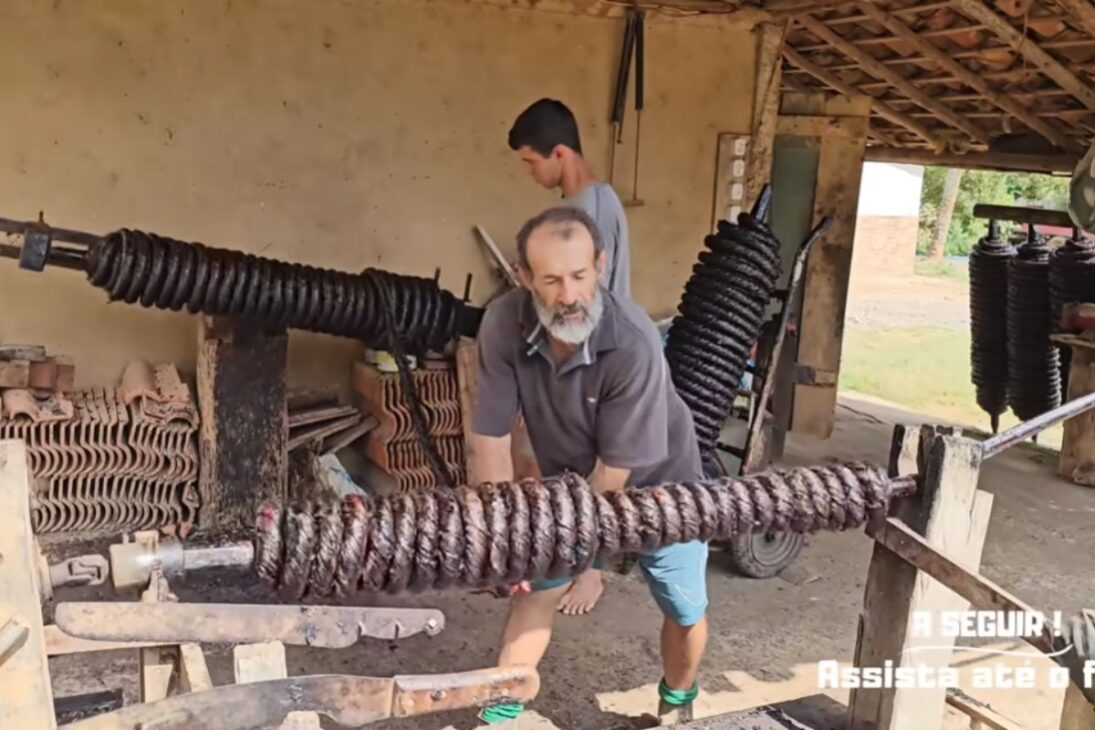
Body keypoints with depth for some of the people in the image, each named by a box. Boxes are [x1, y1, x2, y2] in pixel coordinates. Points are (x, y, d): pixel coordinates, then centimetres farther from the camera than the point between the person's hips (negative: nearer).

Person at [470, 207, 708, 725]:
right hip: (570, 483, 2)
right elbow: (490, 438, -19)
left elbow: (618, 467, -27)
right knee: (534, 588, 0)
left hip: (657, 482, -2)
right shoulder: (503, 324, -27)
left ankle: (677, 701, 40)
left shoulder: (633, 343, -37)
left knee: (684, 612, 10)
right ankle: (500, 711, 19)